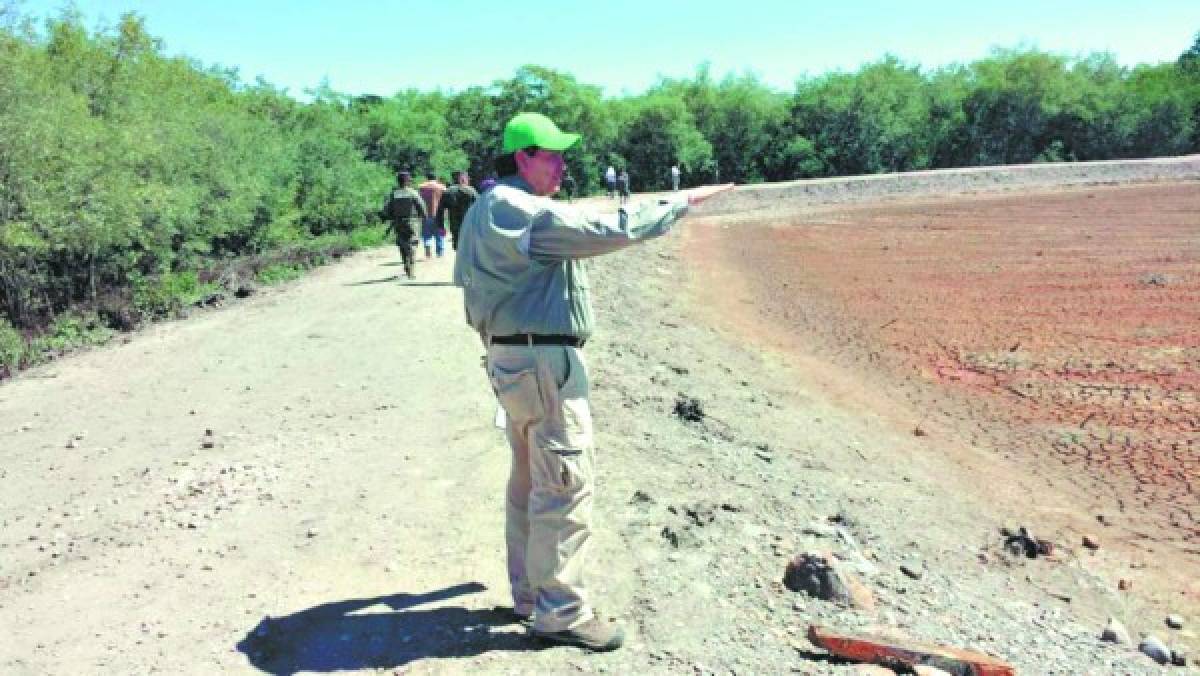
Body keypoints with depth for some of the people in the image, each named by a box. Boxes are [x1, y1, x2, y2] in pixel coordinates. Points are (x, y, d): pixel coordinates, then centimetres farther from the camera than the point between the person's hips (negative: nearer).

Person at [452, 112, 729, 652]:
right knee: (565, 485, -4)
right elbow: (609, 231, -22)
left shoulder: (483, 211, 13)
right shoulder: (527, 212, -17)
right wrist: (681, 202, -12)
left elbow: (469, 281, 18)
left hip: (508, 356, 11)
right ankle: (559, 613, 5)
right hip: (544, 361, -10)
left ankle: (529, 592, 29)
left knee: (529, 480, 18)